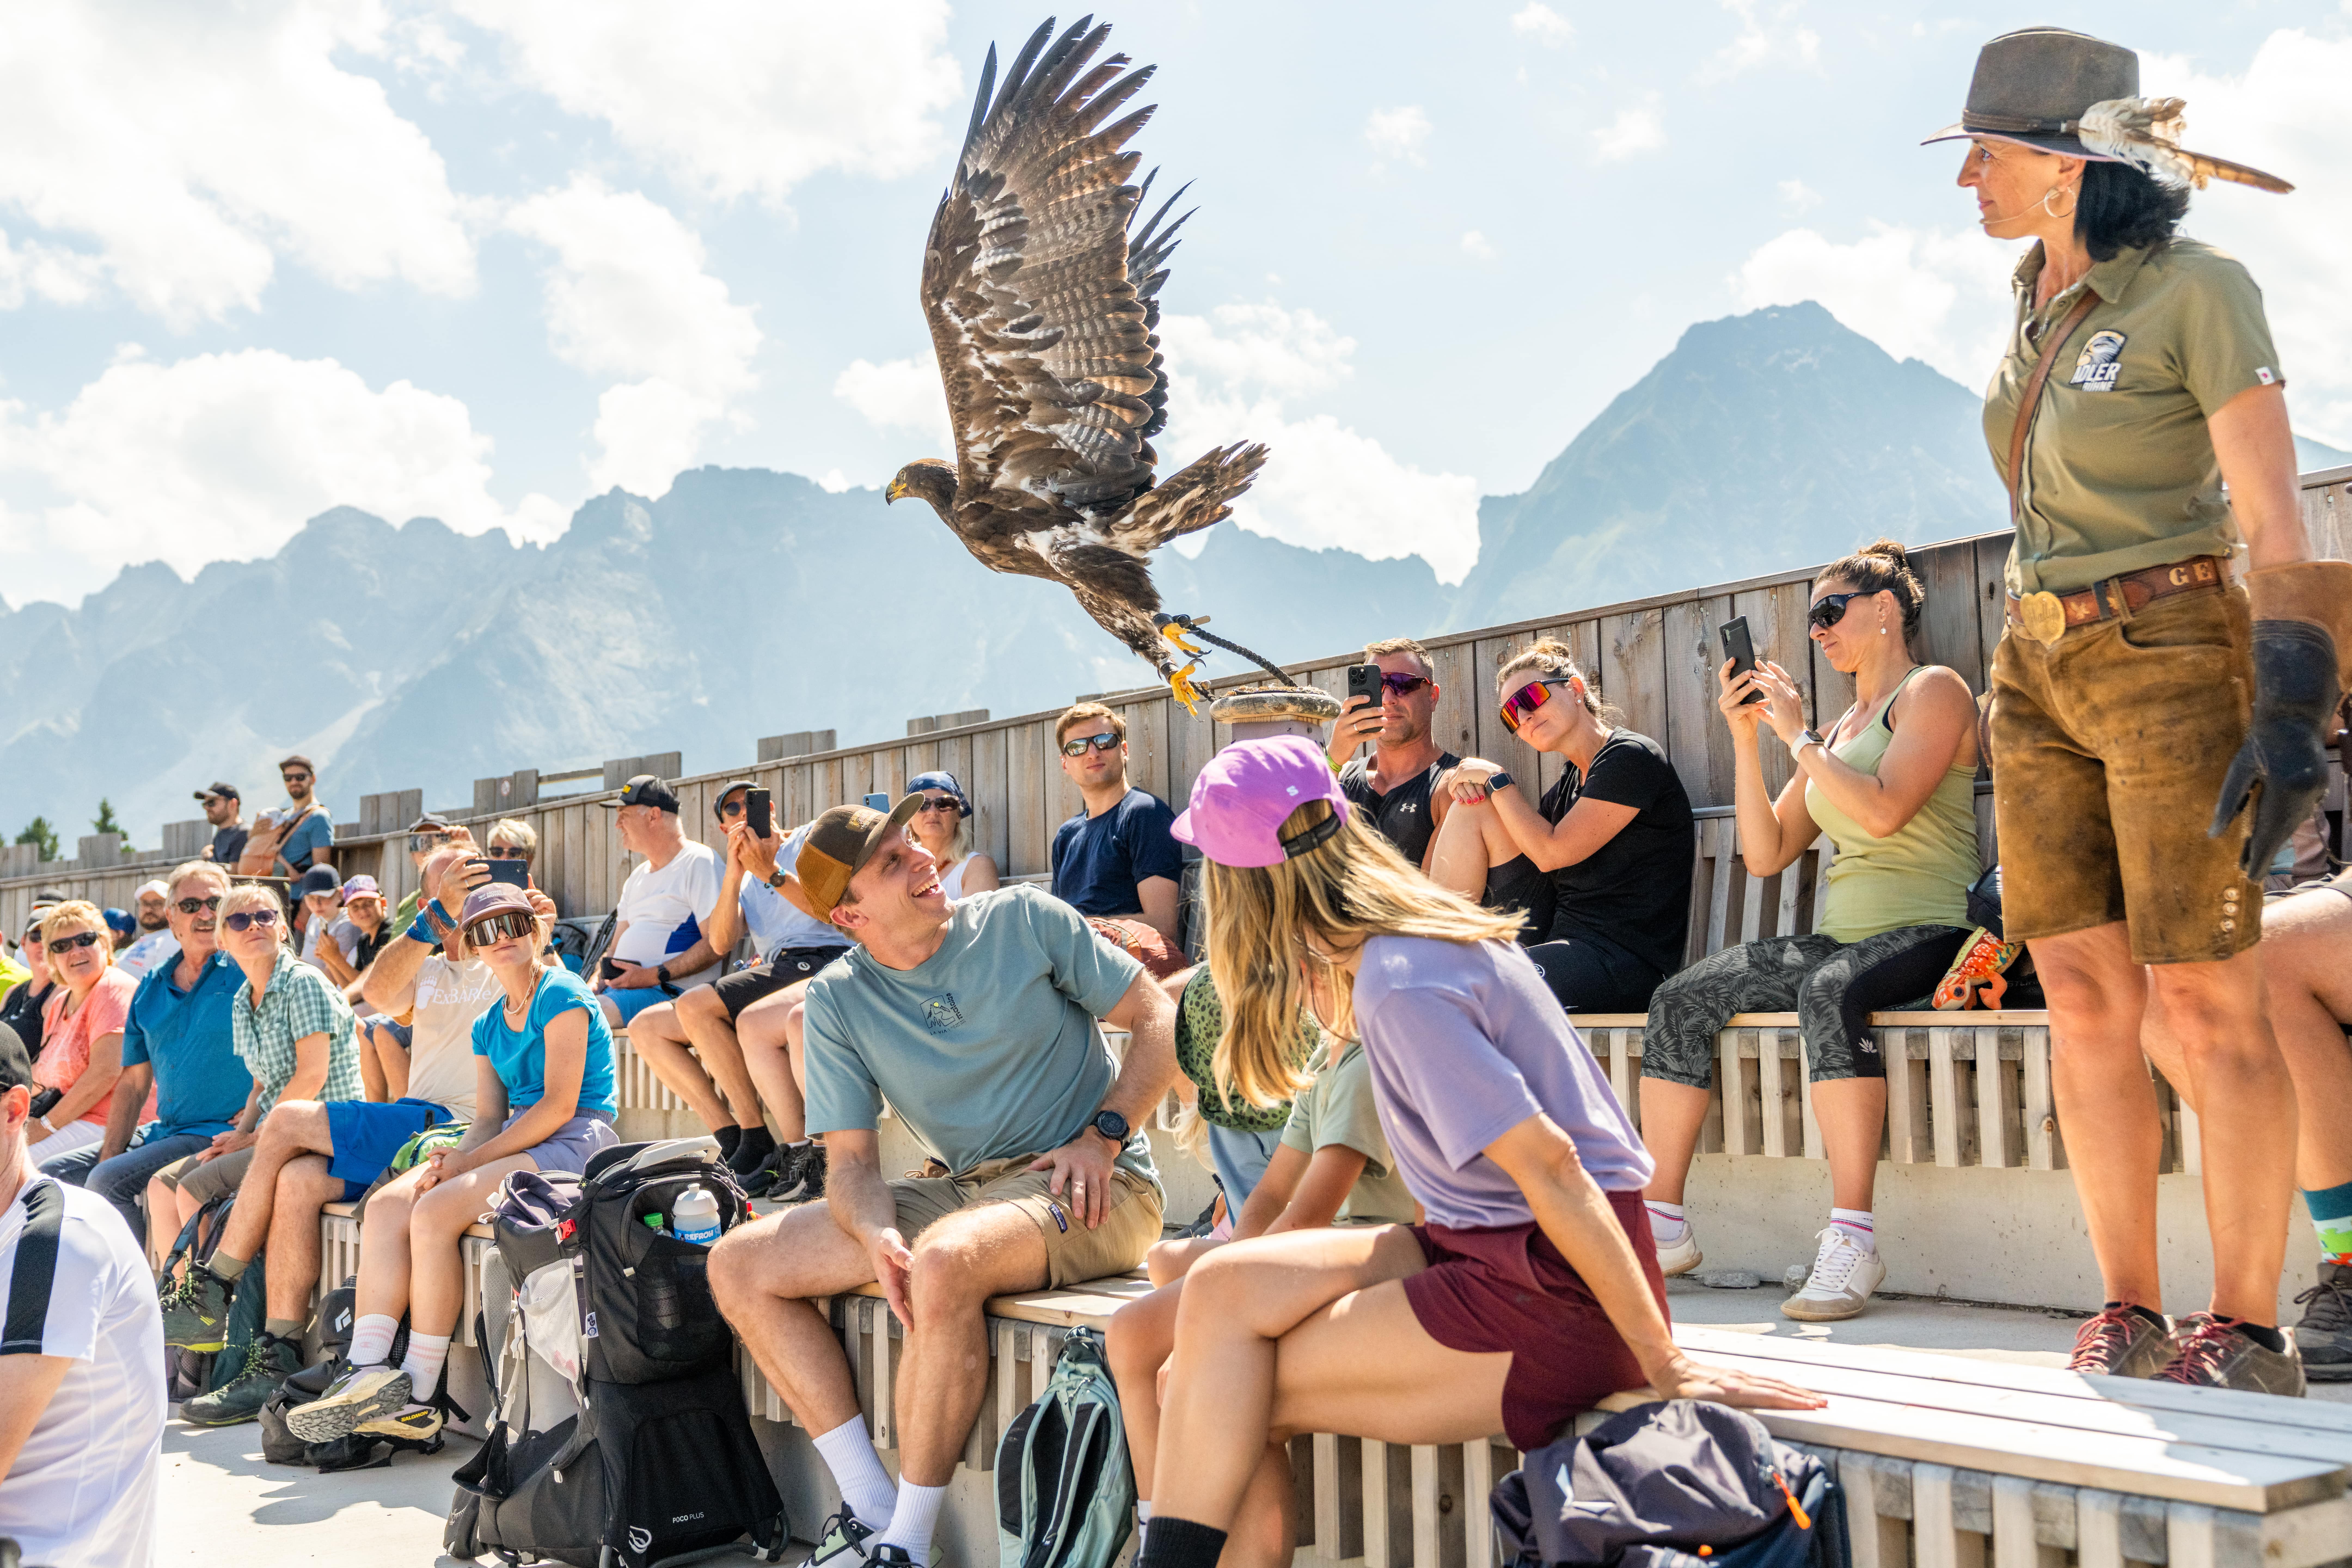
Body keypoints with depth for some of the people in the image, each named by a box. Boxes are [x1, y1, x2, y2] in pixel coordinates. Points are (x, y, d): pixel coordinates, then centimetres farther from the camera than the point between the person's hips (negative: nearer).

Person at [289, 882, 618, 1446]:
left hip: (574, 1145, -8)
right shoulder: (489, 1027, 20)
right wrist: (454, 1158, -9)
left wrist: (470, 1161, -14)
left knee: (434, 1212, -26)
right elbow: (489, 1119, 14)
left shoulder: (563, 995, -6)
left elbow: (560, 1105, -14)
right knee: (387, 1205, -13)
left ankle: (417, 1398, -20)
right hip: (513, 1143, 8)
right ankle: (367, 1373, -22)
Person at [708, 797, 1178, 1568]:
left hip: (1091, 1187, -5)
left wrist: (1104, 1135, -14)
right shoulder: (836, 1001, 3)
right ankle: (870, 1503, -9)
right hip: (959, 1188, 5)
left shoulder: (1023, 919, -3)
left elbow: (1159, 1020, 0)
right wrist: (879, 1238, -22)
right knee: (738, 1266, -5)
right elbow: (851, 1161, 0)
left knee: (942, 1264, -37)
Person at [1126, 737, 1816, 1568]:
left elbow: (1548, 1164, -23)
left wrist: (1664, 1364, -21)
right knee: (1221, 1288, -8)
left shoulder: (1399, 986, -20)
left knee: (1227, 1397, -12)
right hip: (1478, 1249, 9)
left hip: (1555, 1291, -9)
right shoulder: (1426, 931, 9)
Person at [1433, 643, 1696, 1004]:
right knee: (1473, 812, 2)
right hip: (1557, 936, 9)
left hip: (1621, 962, -9)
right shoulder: (1571, 783, 17)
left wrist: (1497, 780, -1)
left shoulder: (1632, 756, -8)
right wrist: (1475, 785, 5)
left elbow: (1552, 853, -13)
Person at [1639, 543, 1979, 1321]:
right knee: (1681, 1000, -12)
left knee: (1832, 992, -39)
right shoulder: (1836, 731, 24)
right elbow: (1765, 854, 16)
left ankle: (1851, 1238, -38)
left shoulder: (1933, 690, 1)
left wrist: (1798, 736, -8)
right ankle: (1664, 1223, -11)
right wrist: (1745, 737, 9)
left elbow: (1884, 811, -17)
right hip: (1837, 936, 8)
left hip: (1922, 935, -7)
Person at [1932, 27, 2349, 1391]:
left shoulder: (2199, 290, -8)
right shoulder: (2042, 306, 13)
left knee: (2208, 1002, -5)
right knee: (2084, 998, 4)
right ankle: (2130, 1316, 11)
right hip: (2041, 665, 7)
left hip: (2172, 656, -7)